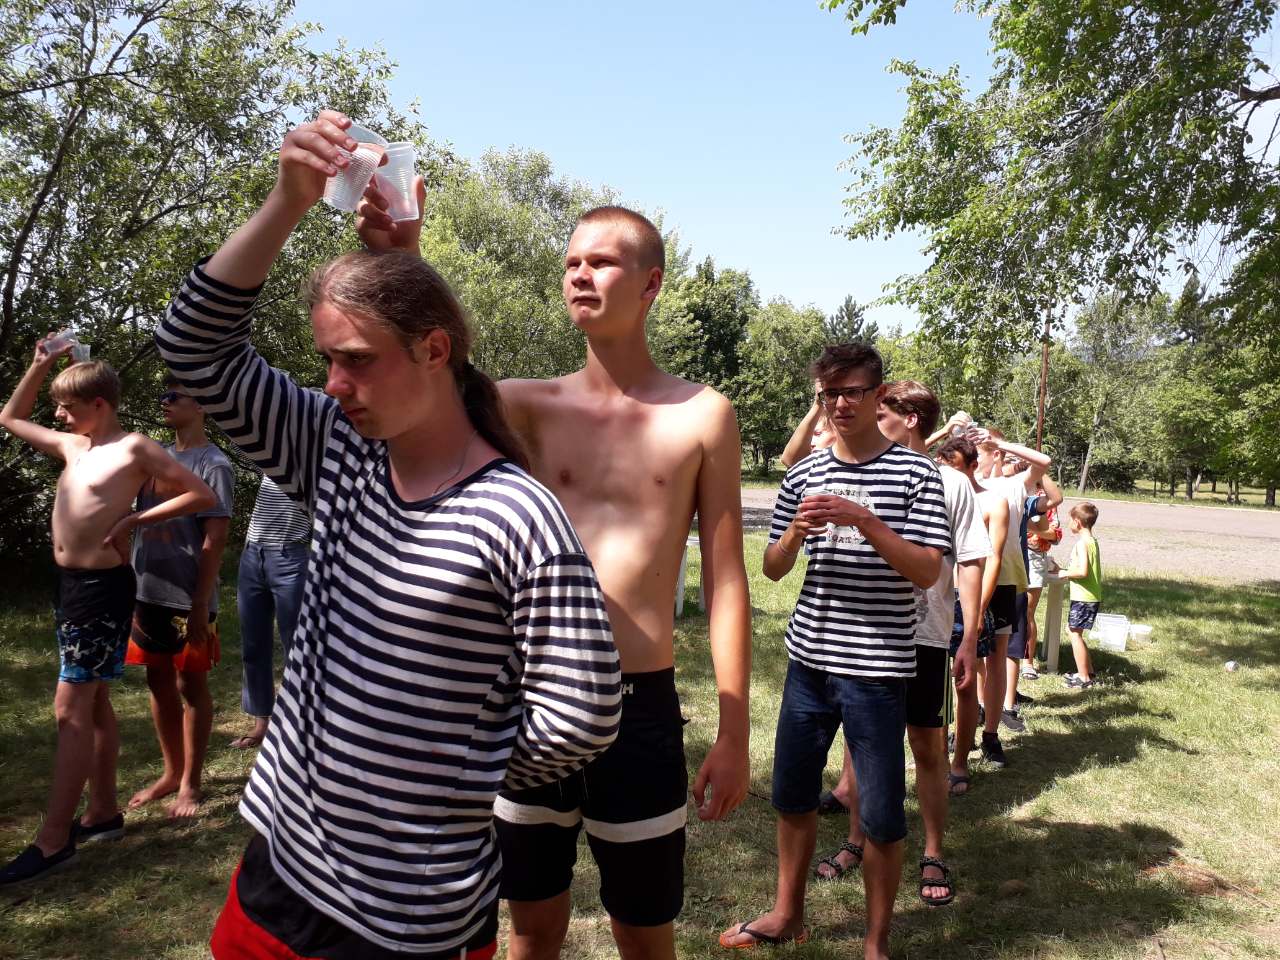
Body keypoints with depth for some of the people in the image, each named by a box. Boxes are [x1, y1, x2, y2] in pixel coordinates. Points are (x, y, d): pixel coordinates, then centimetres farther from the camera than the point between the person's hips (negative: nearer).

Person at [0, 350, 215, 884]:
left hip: (103, 587, -9)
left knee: (70, 711, -6)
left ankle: (53, 842, 0)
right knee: (93, 704, 15)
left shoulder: (133, 449, -11)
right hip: (69, 583, 9)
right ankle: (103, 812, 26)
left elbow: (201, 495, -13)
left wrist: (134, 521, -15)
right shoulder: (73, 446, 11)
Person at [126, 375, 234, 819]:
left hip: (188, 598, -7)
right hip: (147, 592, 7)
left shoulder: (213, 464, -9)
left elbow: (215, 540, -14)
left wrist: (200, 606, -17)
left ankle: (190, 783, 16)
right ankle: (171, 771, 30)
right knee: (159, 682, 15)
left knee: (192, 686, 5)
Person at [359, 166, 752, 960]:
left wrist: (734, 732, -4)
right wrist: (400, 269, -32)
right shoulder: (536, 405, 3)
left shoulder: (702, 415, -4)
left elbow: (726, 581, -3)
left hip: (640, 703, -2)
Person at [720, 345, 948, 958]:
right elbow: (772, 569, 9)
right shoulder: (804, 475, 6)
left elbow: (928, 571, -12)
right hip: (809, 660, 4)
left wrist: (864, 520, -24)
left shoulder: (915, 473, -5)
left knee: (882, 815, 5)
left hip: (877, 669, -4)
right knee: (792, 795, 16)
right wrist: (796, 532, -12)